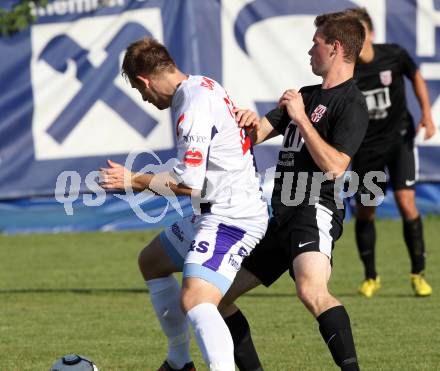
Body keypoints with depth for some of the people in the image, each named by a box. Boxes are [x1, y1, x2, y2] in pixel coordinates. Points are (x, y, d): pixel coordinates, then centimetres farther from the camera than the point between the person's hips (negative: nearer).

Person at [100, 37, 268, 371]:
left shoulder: (194, 107, -23)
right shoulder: (204, 86, 8)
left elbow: (187, 184, -23)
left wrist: (133, 181, -11)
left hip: (231, 219, -11)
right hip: (213, 213, 11)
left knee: (195, 301, -29)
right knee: (151, 262, 29)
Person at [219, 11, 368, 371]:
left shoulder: (351, 103, -6)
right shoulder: (307, 95, 23)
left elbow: (334, 166, -18)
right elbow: (256, 133, 20)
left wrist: (301, 118, -16)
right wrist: (250, 121, -4)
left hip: (316, 211, -10)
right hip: (281, 215, 10)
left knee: (312, 290, -37)